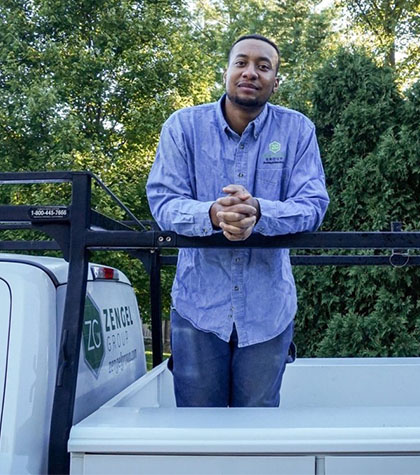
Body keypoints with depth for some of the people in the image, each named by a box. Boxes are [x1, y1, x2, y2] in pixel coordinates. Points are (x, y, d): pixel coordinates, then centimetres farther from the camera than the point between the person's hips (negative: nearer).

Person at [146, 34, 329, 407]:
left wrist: (259, 213, -29)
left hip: (269, 309, 1)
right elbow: (162, 201, -9)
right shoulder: (183, 125, -2)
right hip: (199, 303, 0)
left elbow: (313, 204, -8)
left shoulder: (297, 130, -1)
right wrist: (212, 215, -30)